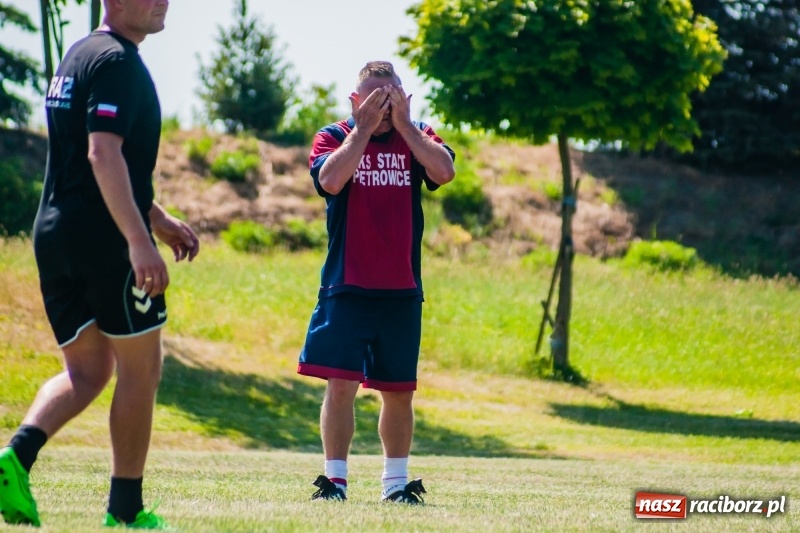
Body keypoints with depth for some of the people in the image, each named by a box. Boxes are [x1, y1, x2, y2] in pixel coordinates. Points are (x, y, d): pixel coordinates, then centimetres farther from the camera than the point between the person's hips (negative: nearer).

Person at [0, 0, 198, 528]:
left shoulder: (79, 57, 19)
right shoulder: (116, 60, -12)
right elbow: (103, 154, -23)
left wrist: (157, 218, 31)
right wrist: (140, 238, -28)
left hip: (54, 236, 9)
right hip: (107, 240, -9)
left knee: (87, 370, 12)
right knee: (140, 367, 4)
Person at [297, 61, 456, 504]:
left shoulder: (416, 138, 8)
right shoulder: (335, 137, 2)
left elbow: (444, 171, -13)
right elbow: (330, 180, -19)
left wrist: (403, 124, -14)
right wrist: (363, 129, -16)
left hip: (402, 291, 2)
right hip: (345, 288, -2)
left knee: (398, 391, 9)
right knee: (340, 384, -9)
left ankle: (396, 481, 19)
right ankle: (335, 479, -3)